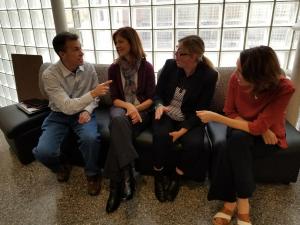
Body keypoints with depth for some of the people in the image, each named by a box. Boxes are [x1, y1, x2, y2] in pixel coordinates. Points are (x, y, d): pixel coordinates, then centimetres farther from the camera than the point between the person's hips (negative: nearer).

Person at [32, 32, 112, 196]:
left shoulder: (89, 68, -8)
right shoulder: (49, 75, -19)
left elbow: (95, 97, 5)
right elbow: (67, 107, -27)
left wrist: (87, 110, -14)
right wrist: (93, 93, -35)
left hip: (83, 113, 1)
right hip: (59, 115, -1)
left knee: (91, 138, -32)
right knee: (43, 152, -24)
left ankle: (92, 174, -1)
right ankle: (62, 164, 14)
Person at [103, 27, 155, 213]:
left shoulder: (146, 67, 0)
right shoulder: (114, 68, 6)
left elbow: (151, 98, -1)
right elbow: (114, 99, 3)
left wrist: (136, 108, -19)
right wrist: (128, 106, -18)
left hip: (142, 110, -2)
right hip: (121, 107, 2)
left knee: (119, 131, -33)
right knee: (118, 121, -37)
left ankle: (116, 183, -27)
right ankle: (126, 173, -38)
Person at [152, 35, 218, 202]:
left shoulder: (209, 75, -11)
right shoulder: (170, 65, -4)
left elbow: (201, 110, -11)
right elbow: (158, 93, 3)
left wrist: (182, 131, -21)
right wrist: (160, 106, -20)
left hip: (190, 121, -1)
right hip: (167, 116, 2)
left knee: (194, 144, -29)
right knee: (161, 136, -30)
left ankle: (177, 176, 0)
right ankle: (160, 175, -4)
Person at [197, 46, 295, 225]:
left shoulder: (284, 89, -28)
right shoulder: (236, 78, -19)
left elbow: (258, 127, -31)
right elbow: (230, 112, -7)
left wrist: (216, 118, -31)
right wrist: (259, 128, -20)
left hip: (269, 138, -2)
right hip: (242, 130, 3)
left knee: (238, 140, -32)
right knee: (237, 139, -32)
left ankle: (231, 202, -14)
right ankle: (242, 204, -18)